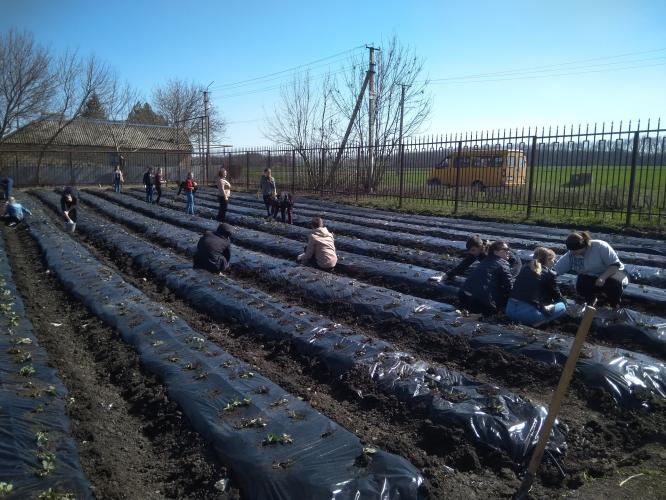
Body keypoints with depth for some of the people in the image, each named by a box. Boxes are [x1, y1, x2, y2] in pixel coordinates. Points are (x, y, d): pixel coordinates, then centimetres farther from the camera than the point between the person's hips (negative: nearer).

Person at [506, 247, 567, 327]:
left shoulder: (525, 269, 18)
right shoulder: (549, 274, 2)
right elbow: (557, 296, 13)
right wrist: (563, 301, 36)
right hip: (529, 312, -6)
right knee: (562, 306, 12)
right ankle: (537, 322, -6)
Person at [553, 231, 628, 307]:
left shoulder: (600, 246, -23)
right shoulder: (570, 256, -12)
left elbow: (615, 264, -22)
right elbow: (555, 270, -13)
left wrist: (603, 277, -35)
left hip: (611, 272, -2)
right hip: (590, 277, 2)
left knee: (614, 284, -34)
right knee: (581, 286, -29)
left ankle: (614, 306, -4)